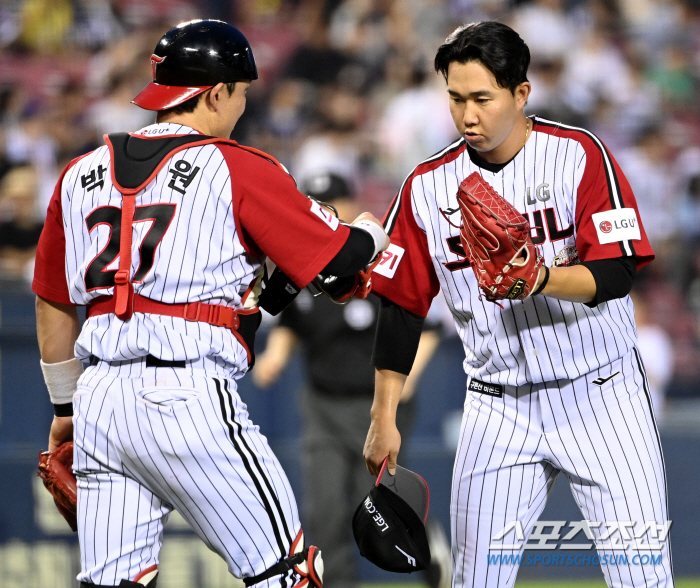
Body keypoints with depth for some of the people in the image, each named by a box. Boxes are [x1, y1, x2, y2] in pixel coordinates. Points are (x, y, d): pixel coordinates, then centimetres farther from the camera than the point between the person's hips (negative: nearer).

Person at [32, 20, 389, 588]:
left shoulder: (82, 174, 16)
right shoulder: (239, 170, -1)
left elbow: (54, 305, 22)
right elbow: (337, 256, 2)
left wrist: (66, 406, 33)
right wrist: (369, 232, 25)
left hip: (99, 396, 6)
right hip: (187, 397, -6)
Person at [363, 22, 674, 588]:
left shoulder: (579, 154, -9)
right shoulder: (429, 186, 0)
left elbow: (616, 275, -16)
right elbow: (402, 307, 6)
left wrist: (541, 278, -34)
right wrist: (384, 418, 2)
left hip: (600, 393, -3)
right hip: (499, 408, 3)